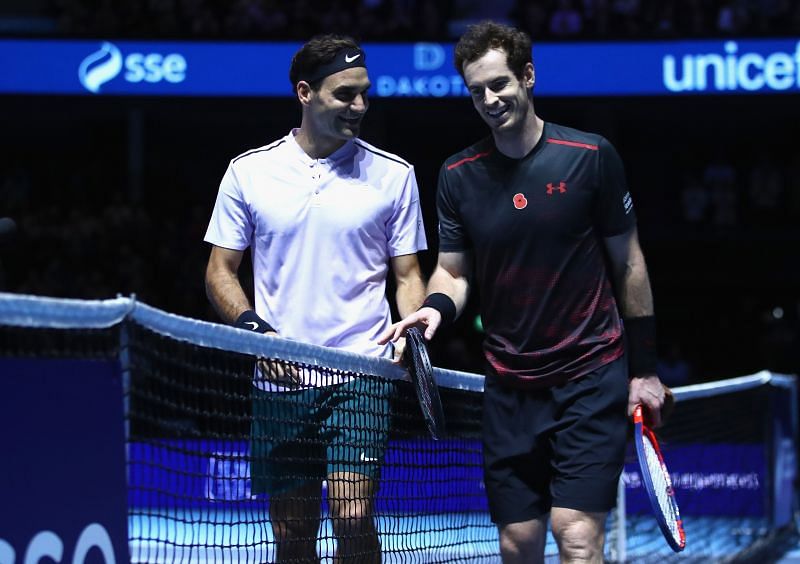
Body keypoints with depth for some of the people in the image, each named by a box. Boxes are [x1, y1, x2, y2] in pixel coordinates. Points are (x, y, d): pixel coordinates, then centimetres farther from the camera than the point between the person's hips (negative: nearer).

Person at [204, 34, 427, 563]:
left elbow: (408, 275, 9)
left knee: (353, 517, -16)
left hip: (360, 376, -1)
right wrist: (252, 327, -9)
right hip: (278, 381, 2)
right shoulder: (249, 171, 5)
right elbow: (221, 270, 9)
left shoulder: (393, 175, 4)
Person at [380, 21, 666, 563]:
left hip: (590, 377, -3)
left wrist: (644, 368, 2)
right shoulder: (459, 174, 2)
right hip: (510, 386, 3)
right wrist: (437, 306, -15)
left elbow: (627, 262, 2)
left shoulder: (591, 156, -6)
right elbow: (453, 270, 9)